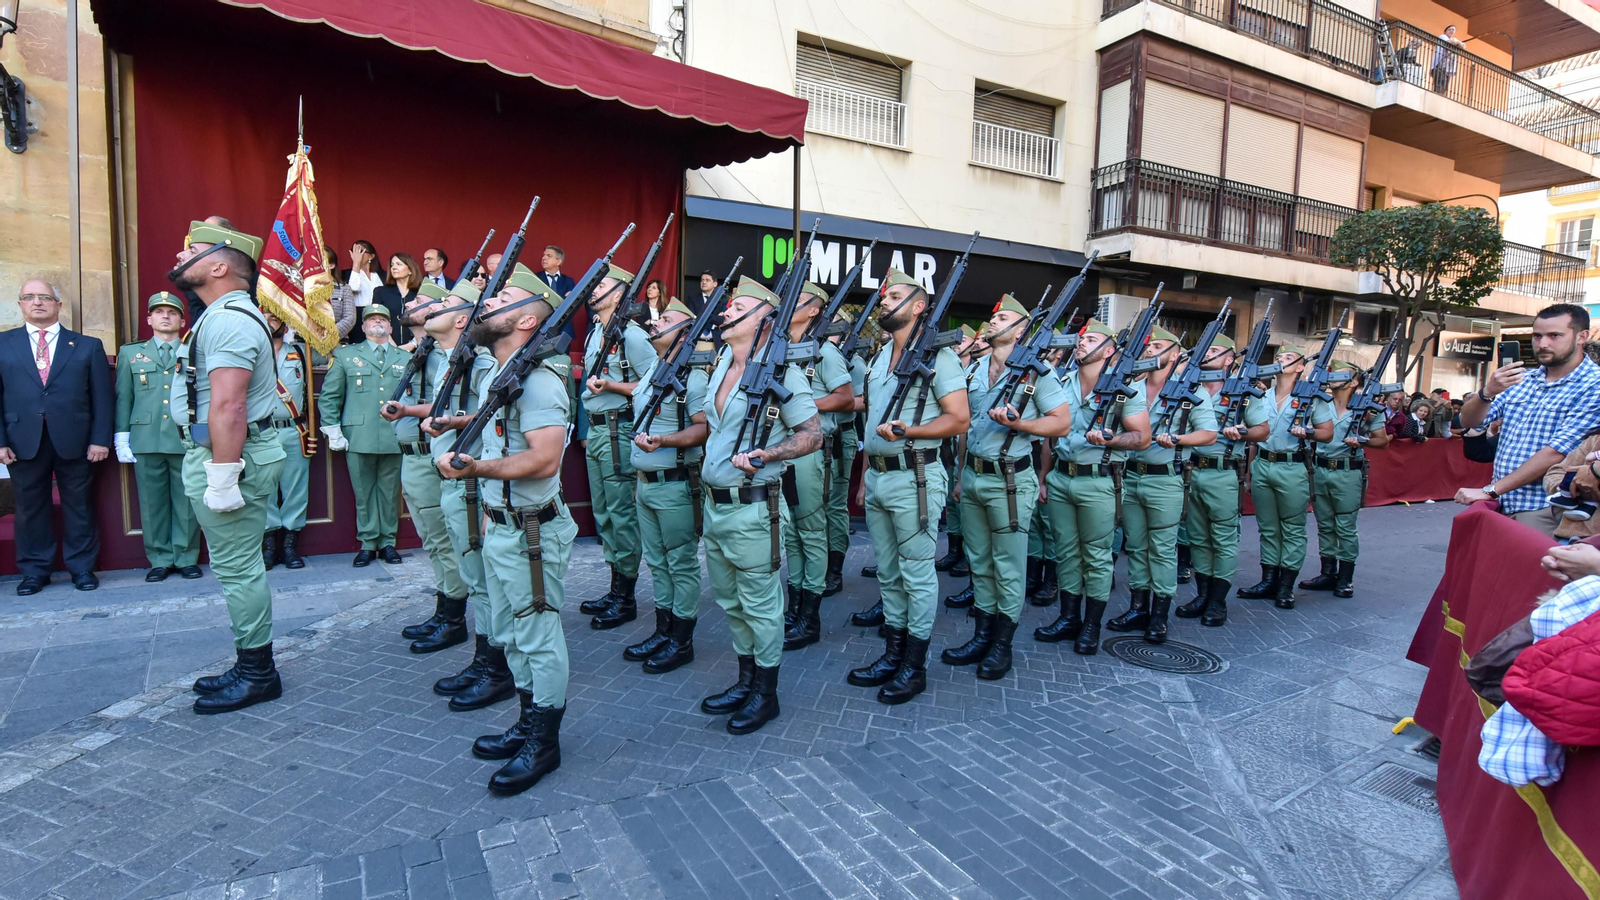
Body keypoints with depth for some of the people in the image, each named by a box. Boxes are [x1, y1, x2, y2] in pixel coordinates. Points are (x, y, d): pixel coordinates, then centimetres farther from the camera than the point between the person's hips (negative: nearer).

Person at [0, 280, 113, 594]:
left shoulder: (88, 346, 8)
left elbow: (103, 396, 3)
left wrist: (100, 439, -5)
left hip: (74, 441, -1)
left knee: (78, 506, 5)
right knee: (30, 506, 8)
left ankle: (82, 567, 15)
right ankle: (34, 571, 19)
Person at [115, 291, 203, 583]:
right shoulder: (130, 353, 14)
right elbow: (123, 397, 12)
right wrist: (122, 436, 5)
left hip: (187, 439, -1)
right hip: (146, 439, 2)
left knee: (187, 502, 2)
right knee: (152, 502, 5)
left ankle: (187, 558, 12)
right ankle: (160, 560, 14)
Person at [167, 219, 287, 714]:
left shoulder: (229, 320, -17)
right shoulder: (224, 316, 18)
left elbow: (228, 405, -25)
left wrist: (221, 476, -26)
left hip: (229, 454, -11)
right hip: (215, 452, 11)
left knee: (237, 567, -3)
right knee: (239, 566, 16)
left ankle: (257, 673, 8)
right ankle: (250, 667, 27)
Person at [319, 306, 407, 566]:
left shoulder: (406, 358, 13)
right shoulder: (346, 355, 11)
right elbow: (329, 396, 9)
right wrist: (333, 432, 1)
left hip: (395, 439, 1)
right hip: (359, 439, -1)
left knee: (389, 493, 6)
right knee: (363, 494, 4)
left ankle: (387, 542, 16)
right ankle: (367, 544, 13)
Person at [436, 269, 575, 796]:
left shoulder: (537, 380, -19)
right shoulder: (493, 375, 13)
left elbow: (544, 458, -29)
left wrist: (473, 469, -23)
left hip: (531, 534, -10)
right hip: (498, 527, 10)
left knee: (539, 639, 3)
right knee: (511, 635, 19)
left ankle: (543, 743, 18)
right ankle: (527, 723, 35)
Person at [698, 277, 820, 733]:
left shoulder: (779, 370, -12)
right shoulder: (719, 366, 12)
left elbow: (812, 434, -14)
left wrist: (763, 455, -24)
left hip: (752, 509, -8)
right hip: (714, 503, 8)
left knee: (760, 604, 4)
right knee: (730, 601, 19)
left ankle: (765, 694, 21)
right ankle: (745, 681, 35)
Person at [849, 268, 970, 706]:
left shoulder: (939, 356, -7)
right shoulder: (879, 356, 15)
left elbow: (959, 419, -13)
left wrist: (907, 431, -24)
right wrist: (865, 476, 16)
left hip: (914, 479, -7)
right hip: (878, 477, 8)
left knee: (917, 575, 2)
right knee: (888, 573, 14)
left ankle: (914, 666, 13)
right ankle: (892, 654, 27)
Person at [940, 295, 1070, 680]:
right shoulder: (973, 368, 10)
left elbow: (1062, 421, -7)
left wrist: (1016, 423, -21)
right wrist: (960, 473, 14)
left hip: (1009, 481, -6)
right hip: (973, 475, 6)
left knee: (1007, 567, 3)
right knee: (979, 563, 13)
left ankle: (1002, 645, 15)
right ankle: (982, 636, 24)